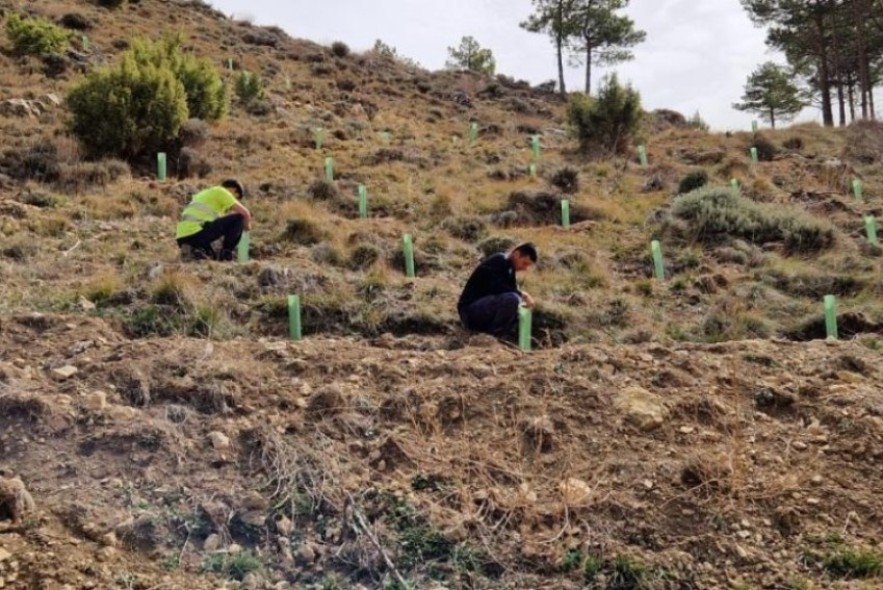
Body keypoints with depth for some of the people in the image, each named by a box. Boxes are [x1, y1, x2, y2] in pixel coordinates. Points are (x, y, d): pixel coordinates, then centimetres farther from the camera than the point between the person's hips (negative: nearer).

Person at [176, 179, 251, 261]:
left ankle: (192, 250, 4)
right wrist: (247, 226, 18)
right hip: (195, 232, -9)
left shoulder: (206, 193, 32)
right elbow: (245, 213, -2)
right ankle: (225, 254, -3)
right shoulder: (221, 191, 5)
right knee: (238, 218, -2)